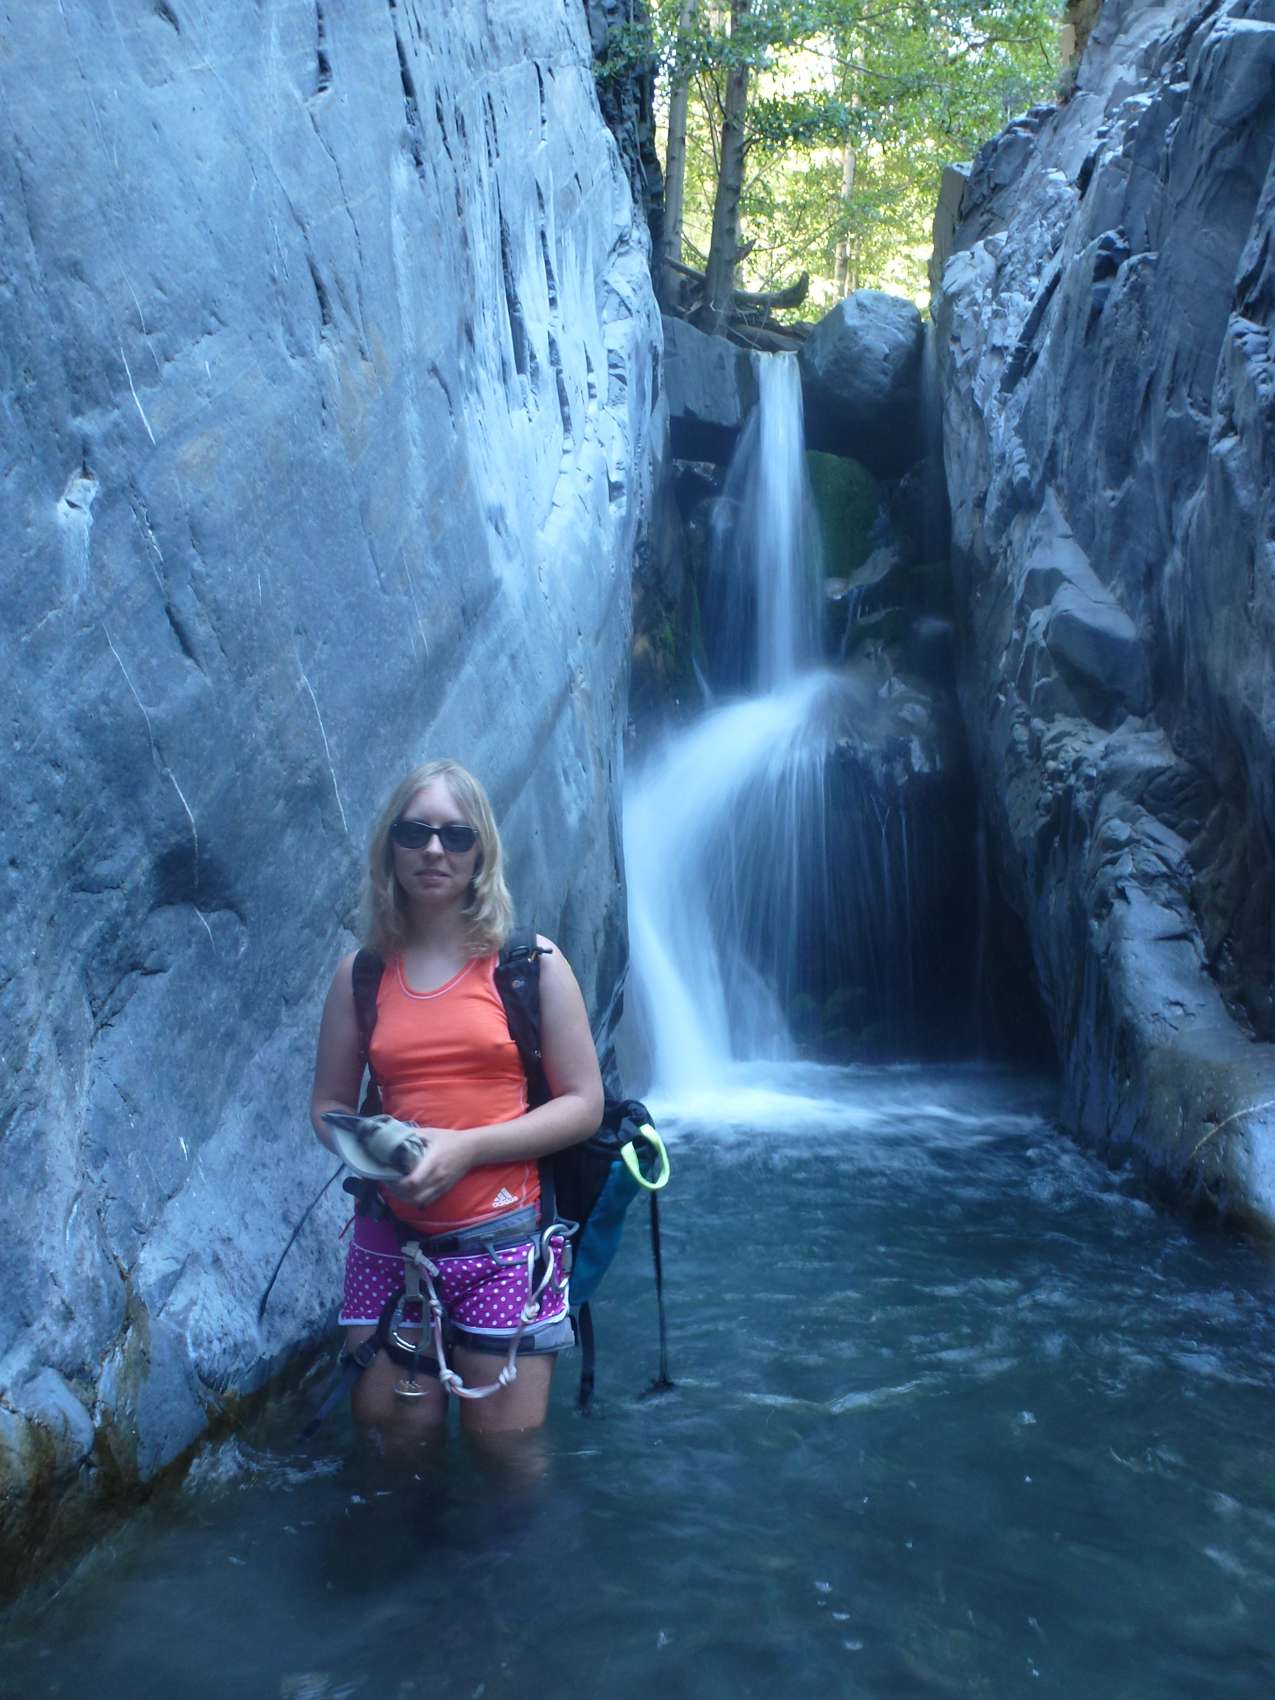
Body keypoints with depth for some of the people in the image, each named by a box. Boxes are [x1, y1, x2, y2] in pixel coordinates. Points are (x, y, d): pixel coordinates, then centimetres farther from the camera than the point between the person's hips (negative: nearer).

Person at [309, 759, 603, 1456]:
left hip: (500, 1238, -2)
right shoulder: (361, 974, 8)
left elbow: (583, 1105, -4)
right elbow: (328, 1107, 13)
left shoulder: (530, 963, -1)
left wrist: (467, 1147, -16)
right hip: (388, 1237, 3)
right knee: (393, 1437, 7)